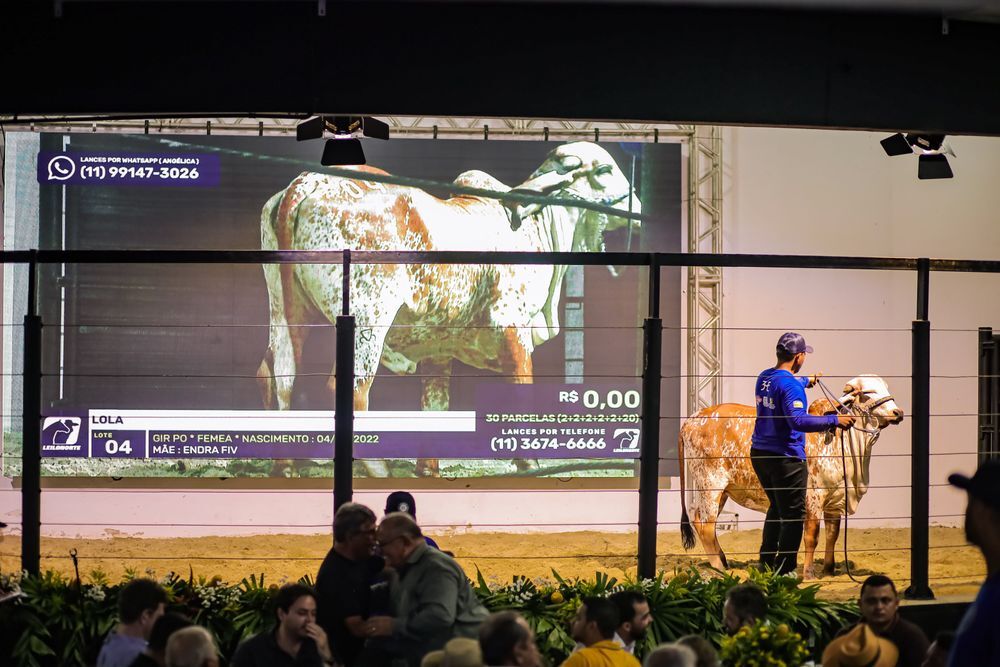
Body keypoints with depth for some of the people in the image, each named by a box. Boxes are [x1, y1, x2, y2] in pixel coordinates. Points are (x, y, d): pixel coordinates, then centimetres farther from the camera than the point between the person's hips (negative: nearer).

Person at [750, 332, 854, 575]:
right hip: (786, 458, -9)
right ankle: (785, 569, 4)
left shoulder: (764, 378, 9)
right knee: (793, 513, 1)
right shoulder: (791, 385, -19)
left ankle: (766, 561, 29)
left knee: (777, 507, 25)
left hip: (759, 454, 9)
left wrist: (806, 381, 50)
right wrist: (834, 420, -28)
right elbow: (798, 420, -32)